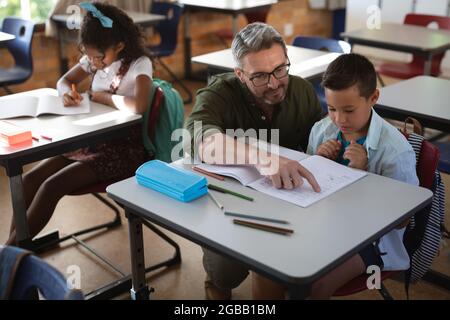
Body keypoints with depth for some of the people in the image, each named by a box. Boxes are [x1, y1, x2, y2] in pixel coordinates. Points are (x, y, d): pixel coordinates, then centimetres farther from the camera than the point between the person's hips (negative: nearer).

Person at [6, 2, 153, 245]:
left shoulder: (139, 64, -16)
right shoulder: (94, 60, 5)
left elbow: (138, 106, -34)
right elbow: (63, 81, 16)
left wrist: (99, 96, -16)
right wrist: (67, 93, -10)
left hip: (124, 149, -8)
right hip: (91, 141, 8)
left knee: (51, 186, -19)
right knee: (29, 180, -6)